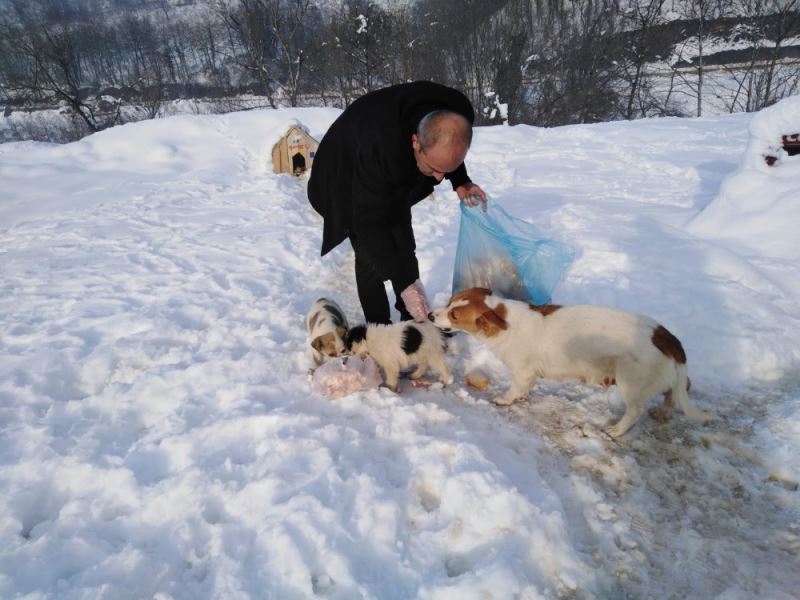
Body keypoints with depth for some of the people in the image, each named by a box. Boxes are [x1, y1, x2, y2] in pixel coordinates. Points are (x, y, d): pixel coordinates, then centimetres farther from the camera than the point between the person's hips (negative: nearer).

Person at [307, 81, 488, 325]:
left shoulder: (453, 118, -29)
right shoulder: (379, 149, -46)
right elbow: (370, 222, -38)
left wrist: (461, 182, -19)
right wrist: (405, 283, -39)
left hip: (394, 177, 6)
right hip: (348, 178, -5)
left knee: (403, 249, 7)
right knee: (371, 257, -12)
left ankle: (414, 321, 19)